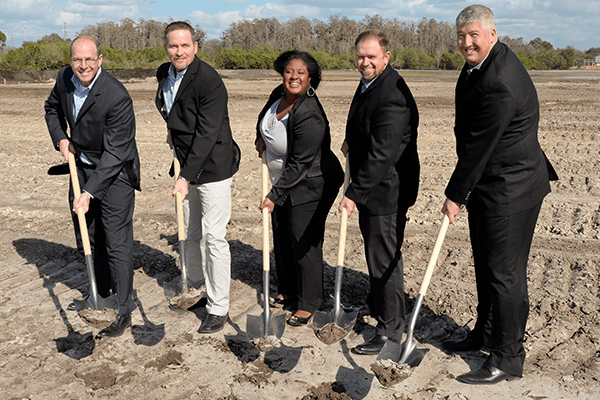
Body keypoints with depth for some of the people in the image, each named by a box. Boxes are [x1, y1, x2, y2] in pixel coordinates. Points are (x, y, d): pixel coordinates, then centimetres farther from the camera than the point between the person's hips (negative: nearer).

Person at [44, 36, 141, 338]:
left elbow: (115, 153, -27)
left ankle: (123, 312, 6)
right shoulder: (65, 78, -5)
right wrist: (61, 139, 0)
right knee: (88, 237, 17)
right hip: (82, 165, 7)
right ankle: (103, 293, 36)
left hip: (115, 171, -7)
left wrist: (90, 192, -31)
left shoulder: (117, 97, -27)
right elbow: (52, 108, 17)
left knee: (116, 241, -6)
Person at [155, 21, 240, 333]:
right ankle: (195, 289, 36)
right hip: (187, 165, 8)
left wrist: (186, 177, -29)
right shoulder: (164, 74, 6)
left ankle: (218, 309, 5)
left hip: (212, 167, -8)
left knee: (213, 237, -6)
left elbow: (206, 134, -25)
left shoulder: (209, 82, -20)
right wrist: (174, 132, 12)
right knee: (190, 234, 18)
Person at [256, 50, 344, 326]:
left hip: (309, 186, -9)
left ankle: (308, 304, 14)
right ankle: (287, 291, 36)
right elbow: (265, 118, 23)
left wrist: (275, 196, -23)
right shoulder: (279, 95, -4)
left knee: (304, 243, -3)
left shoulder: (309, 117, -29)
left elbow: (299, 164, -27)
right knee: (281, 238, 17)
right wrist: (261, 138, 11)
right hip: (281, 180, 9)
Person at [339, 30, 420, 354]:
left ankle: (391, 327, 14)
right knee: (375, 250, 25)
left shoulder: (392, 97, -26)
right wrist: (352, 141, 14)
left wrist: (354, 194, -30)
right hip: (371, 186, 11)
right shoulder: (369, 83, 8)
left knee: (384, 257, -1)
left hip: (386, 190, -11)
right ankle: (376, 303, 46)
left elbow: (382, 155, -31)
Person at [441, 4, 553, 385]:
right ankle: (486, 332, 38)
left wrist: (455, 195, -13)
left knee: (505, 272, -2)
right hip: (487, 184, 10)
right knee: (485, 264, 20)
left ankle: (509, 358, 12)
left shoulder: (500, 84, -26)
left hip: (510, 188, -10)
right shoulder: (481, 63, 8)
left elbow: (479, 146, -22)